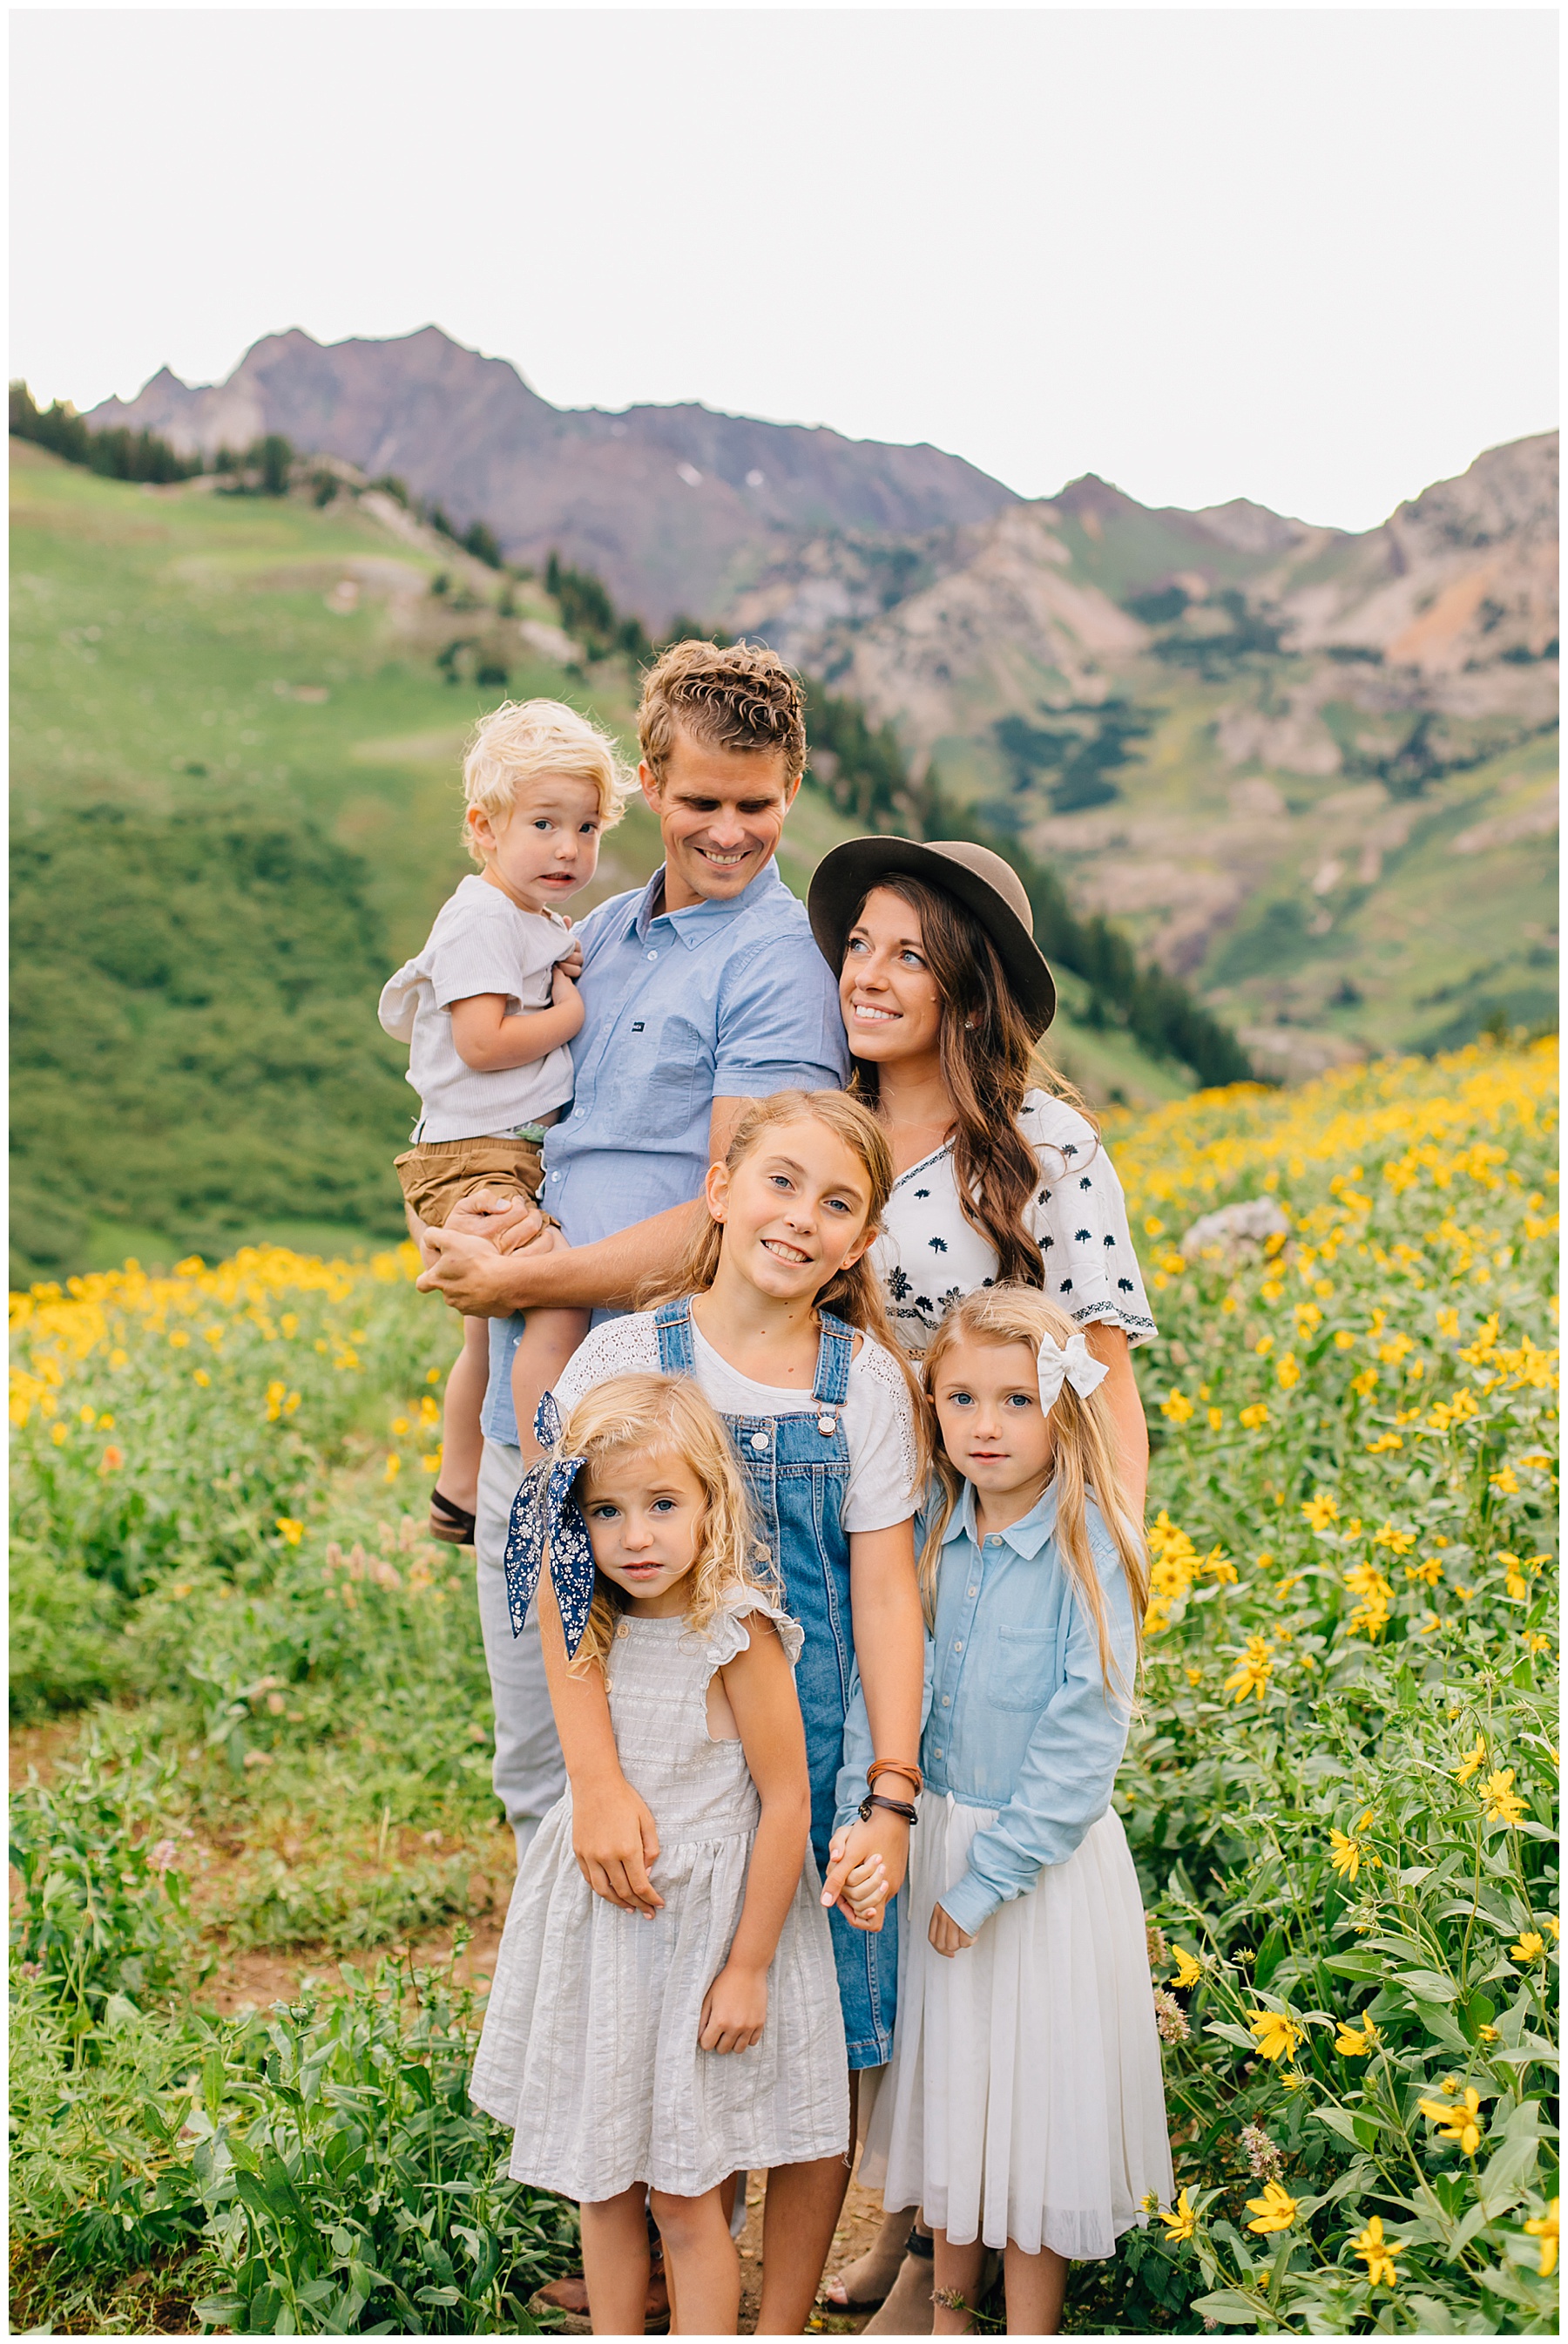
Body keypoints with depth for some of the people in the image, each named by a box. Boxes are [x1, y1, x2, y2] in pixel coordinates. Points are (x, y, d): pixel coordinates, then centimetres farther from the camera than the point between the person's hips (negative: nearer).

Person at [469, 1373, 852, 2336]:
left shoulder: (738, 1632, -19)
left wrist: (747, 1967, -13)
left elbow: (785, 1804, -15)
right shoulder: (599, 1629, 0)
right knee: (602, 2180, 16)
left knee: (686, 2200, 4)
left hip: (702, 1927, -6)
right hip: (599, 1923, 6)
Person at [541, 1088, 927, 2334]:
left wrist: (890, 1800, -11)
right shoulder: (627, 1357, -5)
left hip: (820, 1762, 1)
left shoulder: (865, 1379, 0)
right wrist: (597, 1780, -21)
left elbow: (887, 1594, -2)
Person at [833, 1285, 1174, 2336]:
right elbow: (877, 1687, -3)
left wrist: (988, 1877, -16)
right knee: (944, 2081, 17)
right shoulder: (927, 1537, -2)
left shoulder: (1092, 1552, -16)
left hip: (1047, 1859, -5)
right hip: (931, 1837, 5)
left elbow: (1083, 1744, -17)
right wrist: (858, 1828, -16)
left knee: (1035, 2087, 7)